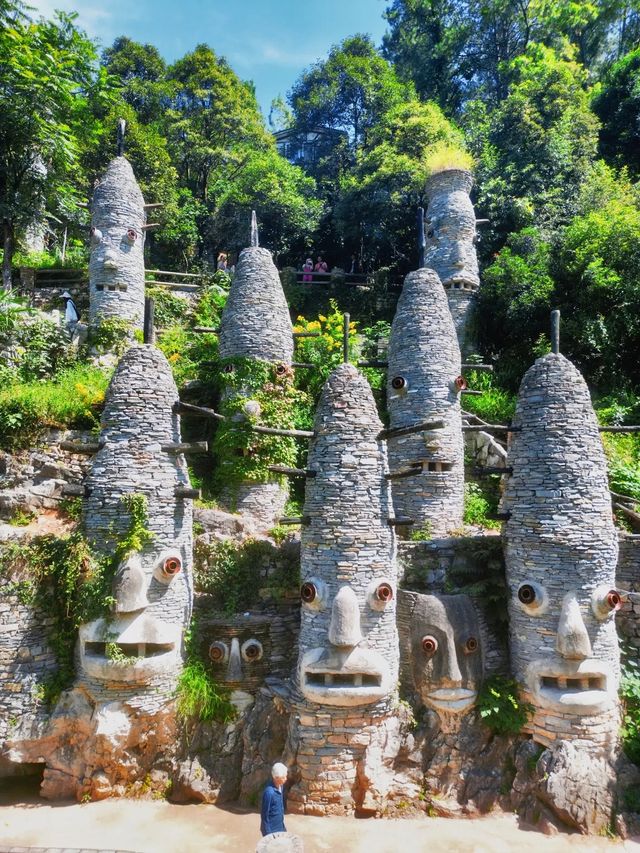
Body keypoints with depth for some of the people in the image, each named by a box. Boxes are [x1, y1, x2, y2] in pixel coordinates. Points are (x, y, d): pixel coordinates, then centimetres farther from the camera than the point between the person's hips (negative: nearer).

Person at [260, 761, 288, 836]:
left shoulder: (280, 786, -5)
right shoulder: (269, 792, -30)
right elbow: (265, 814, -22)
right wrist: (267, 832, -16)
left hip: (280, 826, 8)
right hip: (271, 829, -8)